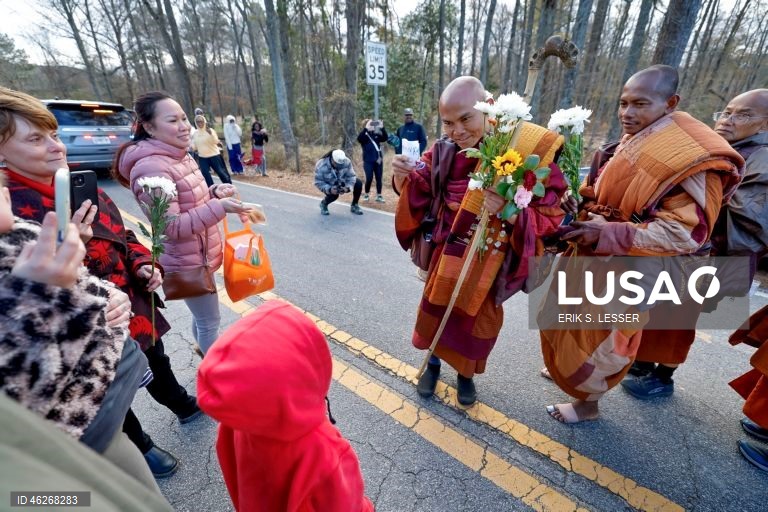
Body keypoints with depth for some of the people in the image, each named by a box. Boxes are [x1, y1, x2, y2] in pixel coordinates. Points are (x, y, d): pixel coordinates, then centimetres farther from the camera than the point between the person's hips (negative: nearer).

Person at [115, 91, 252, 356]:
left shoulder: (180, 156, 6)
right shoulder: (152, 167, -24)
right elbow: (171, 227, -25)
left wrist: (215, 192, -2)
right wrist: (220, 207, -30)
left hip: (199, 254, 9)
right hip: (187, 262, -9)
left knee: (202, 314, 27)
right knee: (210, 321, 6)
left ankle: (205, 352, 50)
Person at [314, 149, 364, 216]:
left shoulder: (347, 162, -23)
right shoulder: (321, 165, -30)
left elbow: (351, 176, -17)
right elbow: (318, 182, -25)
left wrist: (348, 187, -35)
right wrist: (329, 189, -41)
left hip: (342, 184, 4)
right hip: (329, 186, -3)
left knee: (358, 183, -18)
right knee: (333, 195, -35)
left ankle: (354, 205, 4)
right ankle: (323, 204, 4)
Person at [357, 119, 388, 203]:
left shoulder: (376, 135, 13)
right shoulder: (364, 136, 2)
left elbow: (385, 138, 1)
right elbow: (359, 138, -20)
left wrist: (382, 128, -11)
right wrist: (366, 129, -27)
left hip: (378, 160, 4)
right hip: (368, 161, -4)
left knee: (379, 179, 4)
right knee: (369, 178, -6)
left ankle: (379, 196, 14)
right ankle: (366, 194, 14)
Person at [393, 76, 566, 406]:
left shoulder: (527, 149, -17)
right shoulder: (443, 151, -9)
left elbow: (551, 214, -15)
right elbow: (422, 194, -7)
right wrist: (406, 177, -29)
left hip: (488, 261, -1)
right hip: (446, 252, 2)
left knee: (476, 318, 16)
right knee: (435, 310, 16)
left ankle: (465, 373, 45)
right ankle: (433, 363, 45)